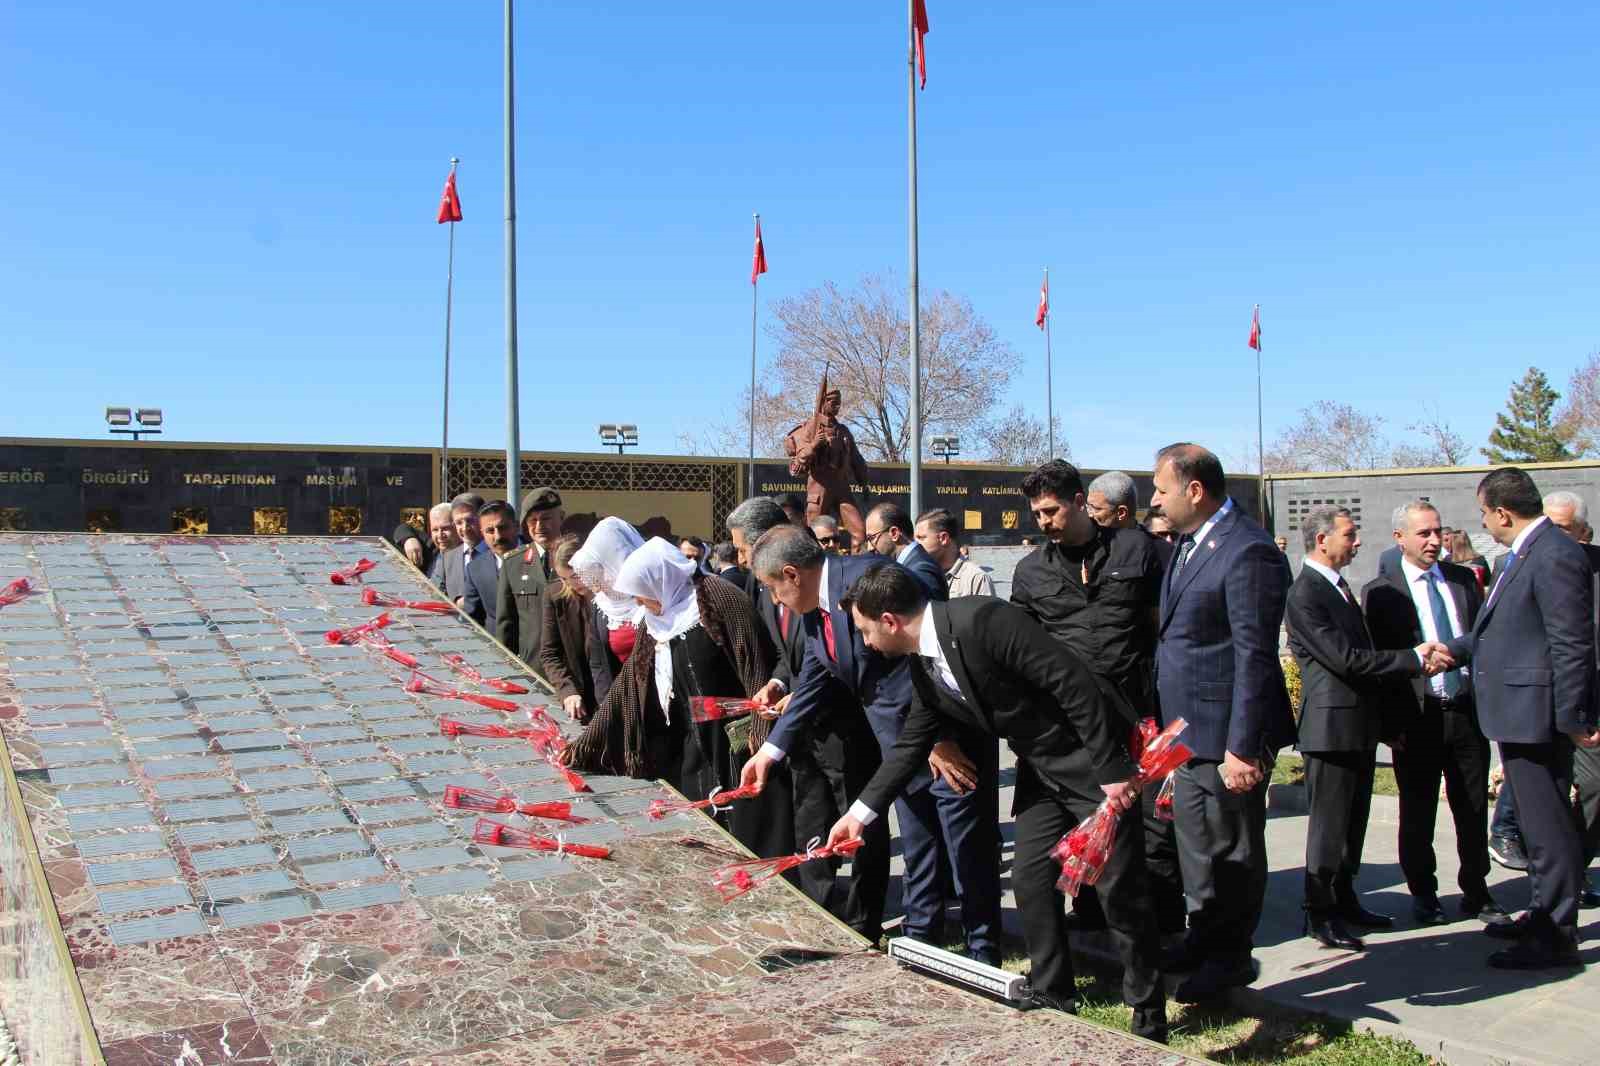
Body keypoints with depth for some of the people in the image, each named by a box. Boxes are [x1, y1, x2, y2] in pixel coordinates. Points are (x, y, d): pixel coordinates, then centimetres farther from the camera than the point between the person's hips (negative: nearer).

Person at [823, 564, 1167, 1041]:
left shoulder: (982, 619, -28)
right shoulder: (922, 664, 1)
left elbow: (1074, 682, -27)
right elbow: (912, 744, 11)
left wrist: (1112, 770, -24)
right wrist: (861, 812, 10)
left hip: (1093, 759, -8)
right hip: (1039, 769, 8)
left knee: (1120, 889, 0)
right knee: (1030, 880, 7)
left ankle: (1149, 1018, 16)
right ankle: (1053, 999, 24)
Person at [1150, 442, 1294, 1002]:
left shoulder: (1248, 552, -20)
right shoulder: (1188, 542, 10)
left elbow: (1255, 656, -22)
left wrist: (1242, 747, -23)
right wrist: (1167, 720, 17)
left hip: (1226, 732, -9)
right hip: (1188, 727, 9)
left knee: (1231, 848, 6)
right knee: (1195, 840, 21)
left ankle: (1231, 956, 22)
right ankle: (1204, 936, 38)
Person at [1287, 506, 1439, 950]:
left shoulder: (1340, 587, 14)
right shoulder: (1304, 594, -17)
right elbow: (1345, 658, -22)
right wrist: (1413, 659, -16)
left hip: (1361, 724, 9)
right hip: (1332, 725, -9)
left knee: (1354, 821, 17)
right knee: (1329, 824, -1)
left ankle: (1344, 900, 29)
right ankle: (1319, 914, 9)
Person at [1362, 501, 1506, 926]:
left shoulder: (1463, 579, 8)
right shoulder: (1380, 592, -5)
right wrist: (1392, 723, -10)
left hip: (1468, 711, 4)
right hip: (1418, 717, -3)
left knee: (1474, 808, 12)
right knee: (1417, 814, 8)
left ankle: (1476, 893, 27)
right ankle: (1423, 894, 22)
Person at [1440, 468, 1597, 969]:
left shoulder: (1555, 556, -18)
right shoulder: (1526, 554, 13)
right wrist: (1452, 650, 26)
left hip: (1537, 713, -11)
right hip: (1519, 714, 11)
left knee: (1548, 826, -2)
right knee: (1539, 822, 20)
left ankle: (1556, 937, 7)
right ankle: (1543, 915, 33)